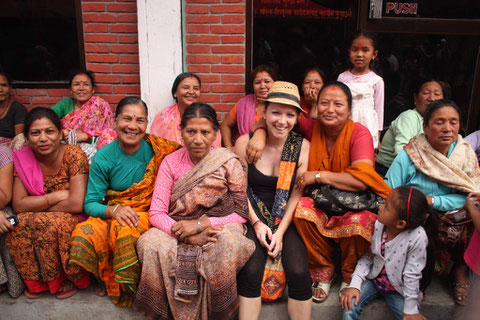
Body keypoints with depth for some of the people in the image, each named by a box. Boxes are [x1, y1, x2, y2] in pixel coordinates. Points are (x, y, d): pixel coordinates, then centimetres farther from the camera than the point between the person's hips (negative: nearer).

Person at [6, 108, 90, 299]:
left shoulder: (74, 155, -17)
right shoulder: (22, 158, -3)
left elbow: (77, 204, -24)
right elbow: (18, 205, -10)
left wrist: (36, 206, -13)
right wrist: (57, 196, -20)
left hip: (73, 218, -4)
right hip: (40, 218, 4)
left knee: (47, 224, -31)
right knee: (18, 227, -25)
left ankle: (68, 277, -5)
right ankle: (37, 280, 0)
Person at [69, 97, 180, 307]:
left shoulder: (158, 150, -7)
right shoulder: (103, 157, -3)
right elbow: (90, 203, -3)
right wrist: (114, 210, -26)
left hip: (147, 214, -2)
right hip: (110, 215, 2)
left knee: (127, 230, -35)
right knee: (83, 234, -27)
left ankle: (122, 287, -4)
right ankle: (108, 278, 6)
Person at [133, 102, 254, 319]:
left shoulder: (229, 163, -4)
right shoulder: (171, 162, 0)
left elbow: (240, 213, -5)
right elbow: (156, 212, -5)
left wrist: (200, 224, -18)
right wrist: (189, 236, -22)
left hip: (217, 228, -1)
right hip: (176, 230, 2)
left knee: (229, 241, -34)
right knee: (149, 244, -28)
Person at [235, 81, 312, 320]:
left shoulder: (303, 147, -3)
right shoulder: (245, 143, -4)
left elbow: (297, 195, -2)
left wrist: (281, 232, -10)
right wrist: (256, 223, -9)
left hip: (288, 219, 1)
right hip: (254, 217, 0)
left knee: (298, 271, -20)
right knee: (250, 270, -23)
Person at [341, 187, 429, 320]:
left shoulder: (418, 237, -27)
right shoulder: (378, 224, -15)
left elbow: (412, 275, -19)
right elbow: (367, 257, -4)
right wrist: (354, 285, -12)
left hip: (398, 289, -1)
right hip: (373, 279, 2)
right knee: (349, 304, -19)